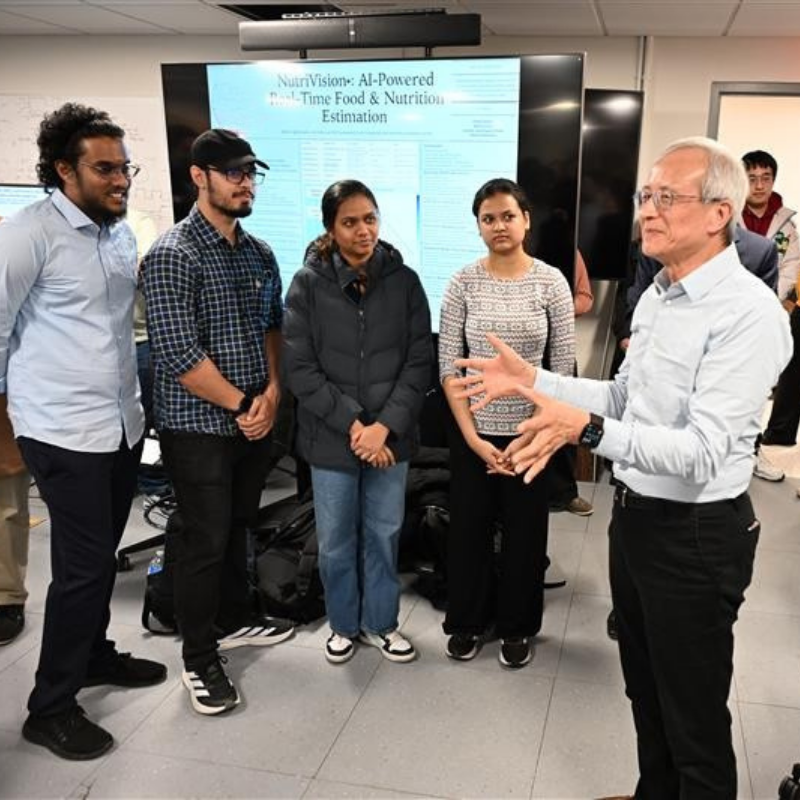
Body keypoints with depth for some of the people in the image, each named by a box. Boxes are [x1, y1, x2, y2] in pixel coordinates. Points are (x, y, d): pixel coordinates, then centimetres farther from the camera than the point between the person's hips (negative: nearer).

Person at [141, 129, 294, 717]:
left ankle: (235, 619, 40)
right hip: (199, 427, -6)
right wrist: (240, 405, -14)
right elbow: (176, 352, -20)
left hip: (256, 421, 7)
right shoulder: (172, 255, -14)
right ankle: (200, 661, 19)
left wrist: (271, 393, -2)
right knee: (204, 541, 3)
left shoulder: (259, 253, 9)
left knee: (238, 528, 20)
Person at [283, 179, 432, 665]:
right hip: (331, 438, -1)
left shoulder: (403, 280, -2)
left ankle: (379, 622, 35)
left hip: (391, 437, 1)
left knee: (384, 535, 14)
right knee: (336, 542, 13)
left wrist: (385, 426, -13)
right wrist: (352, 425, -14)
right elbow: (299, 368, -9)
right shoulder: (309, 284, -6)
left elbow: (420, 362, -3)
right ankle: (344, 624, 35)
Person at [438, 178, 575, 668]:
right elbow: (449, 365, -4)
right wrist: (472, 436, -10)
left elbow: (564, 365, -4)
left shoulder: (551, 281, -4)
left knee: (525, 531, 11)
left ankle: (517, 626, 32)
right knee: (469, 527, 11)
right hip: (472, 430, 1)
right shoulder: (464, 283, -3)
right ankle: (467, 621, 32)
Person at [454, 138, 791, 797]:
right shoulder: (657, 296, 9)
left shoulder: (748, 313, -22)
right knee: (646, 692, 25)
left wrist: (587, 428, -43)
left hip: (696, 534, -9)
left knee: (694, 719, 10)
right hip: (636, 515, 9)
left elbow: (702, 453, -29)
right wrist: (531, 380, 7)